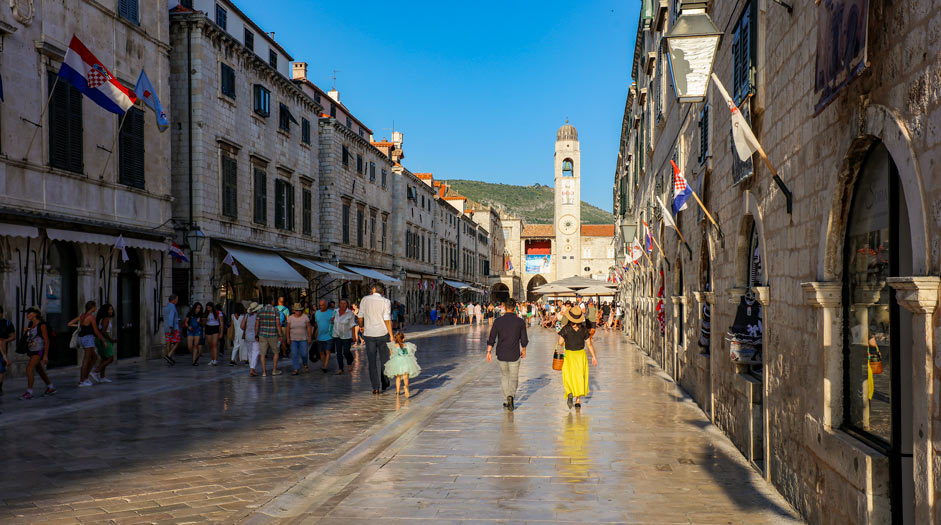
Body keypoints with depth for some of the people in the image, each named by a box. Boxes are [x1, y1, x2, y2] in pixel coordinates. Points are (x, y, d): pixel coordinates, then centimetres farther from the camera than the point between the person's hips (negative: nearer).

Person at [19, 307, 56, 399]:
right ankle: (51, 387, 31)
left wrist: (45, 355, -19)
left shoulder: (42, 325, -13)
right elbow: (26, 339, 20)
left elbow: (46, 341, -15)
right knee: (40, 370, 17)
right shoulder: (30, 325, 10)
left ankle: (29, 392, -17)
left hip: (39, 351, -9)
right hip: (32, 351, 9)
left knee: (29, 368, -19)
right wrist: (25, 332, -2)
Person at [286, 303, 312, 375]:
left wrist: (309, 337, -7)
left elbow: (309, 328, -3)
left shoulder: (305, 317, -3)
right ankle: (296, 369, 0)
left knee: (303, 354, -3)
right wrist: (288, 339, -3)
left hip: (303, 339, -1)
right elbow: (288, 329, 3)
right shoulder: (290, 318, 1)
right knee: (294, 354, -4)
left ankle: (305, 365, 25)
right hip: (293, 339, 1)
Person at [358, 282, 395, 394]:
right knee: (384, 360, 15)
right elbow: (387, 319, -11)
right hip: (382, 334, -1)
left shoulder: (365, 299, -1)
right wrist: (391, 335, -7)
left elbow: (360, 316, 6)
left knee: (372, 362, 5)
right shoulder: (386, 302, -6)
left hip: (369, 334, 1)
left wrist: (361, 326, 27)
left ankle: (376, 387, -1)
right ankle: (384, 384, 23)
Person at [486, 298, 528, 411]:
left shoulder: (498, 321, -6)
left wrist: (489, 352, -3)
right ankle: (510, 396, -19)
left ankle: (506, 401, 23)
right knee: (513, 378, 9)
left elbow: (491, 338, -8)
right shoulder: (520, 322, -6)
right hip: (514, 355, -1)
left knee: (504, 376, 20)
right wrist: (523, 350, 17)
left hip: (501, 354, 1)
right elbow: (524, 339, 0)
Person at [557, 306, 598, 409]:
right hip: (581, 354, 2)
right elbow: (589, 344, -1)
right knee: (580, 376, 13)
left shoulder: (565, 329, -14)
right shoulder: (584, 329, -6)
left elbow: (560, 343, -13)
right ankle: (578, 400, 12)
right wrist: (593, 357, 7)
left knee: (569, 376, 9)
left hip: (568, 355, -2)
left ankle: (570, 393, -18)